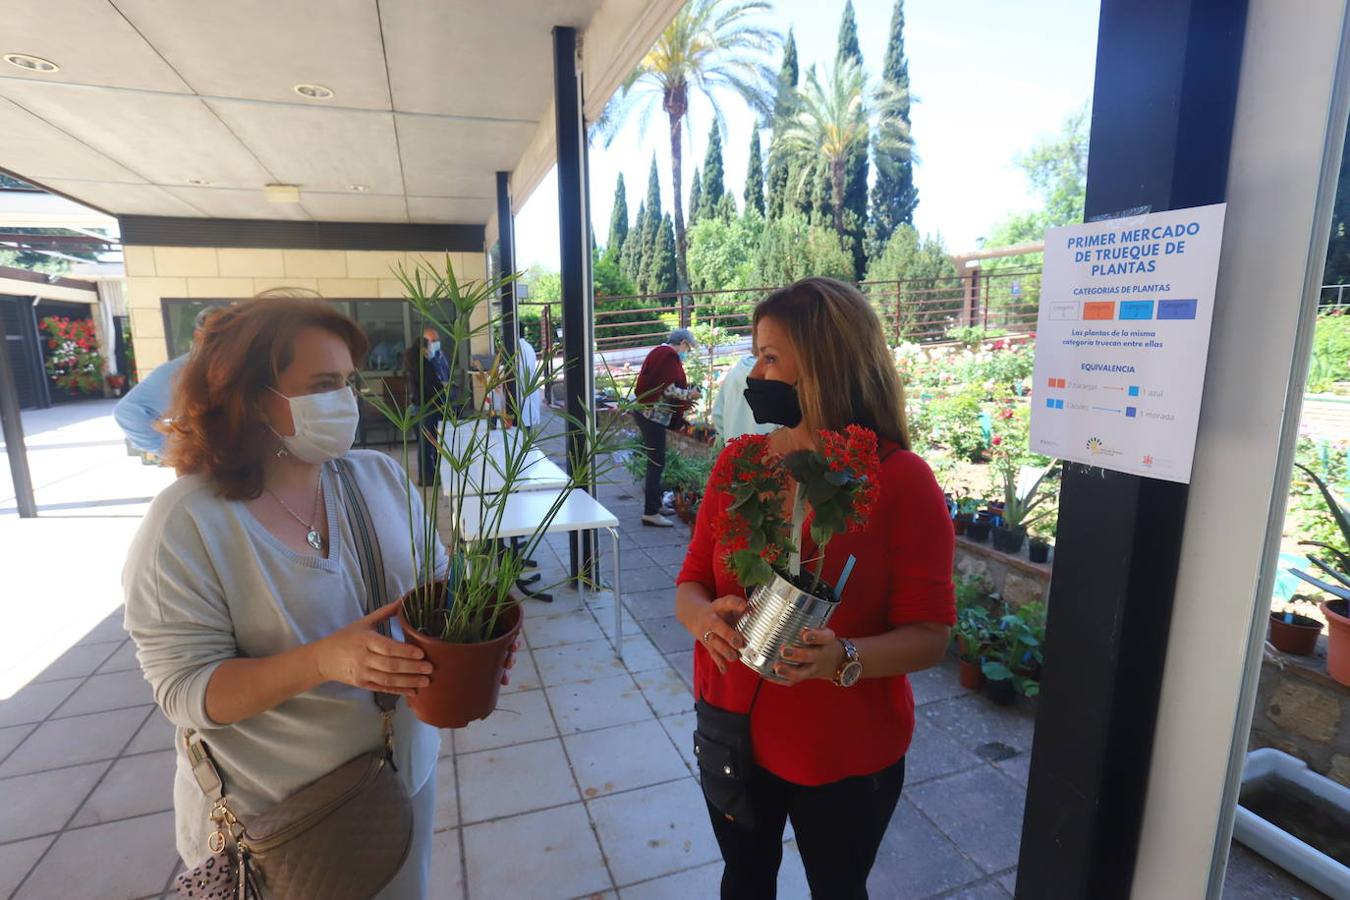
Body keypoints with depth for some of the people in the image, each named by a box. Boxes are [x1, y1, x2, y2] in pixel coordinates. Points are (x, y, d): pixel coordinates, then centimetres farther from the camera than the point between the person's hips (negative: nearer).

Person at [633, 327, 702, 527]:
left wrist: (686, 394, 16)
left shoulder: (660, 352, 18)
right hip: (653, 414, -10)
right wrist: (689, 395, -5)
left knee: (655, 461, 16)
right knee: (657, 462, -7)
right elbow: (668, 389, -19)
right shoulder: (669, 355, -13)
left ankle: (655, 504, 26)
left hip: (648, 413, 10)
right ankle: (650, 513, -3)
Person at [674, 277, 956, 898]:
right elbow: (691, 584, -1)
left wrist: (844, 658, -33)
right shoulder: (738, 461, -6)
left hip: (846, 754, -3)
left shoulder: (903, 480, -17)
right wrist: (707, 619, -23)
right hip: (732, 732, 4)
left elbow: (929, 636, -15)